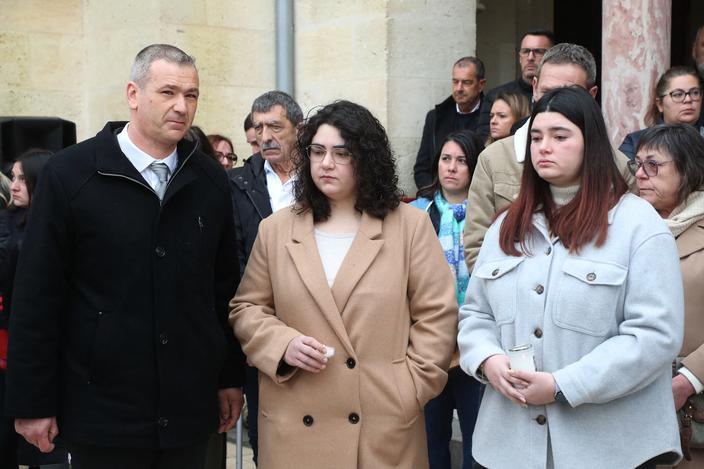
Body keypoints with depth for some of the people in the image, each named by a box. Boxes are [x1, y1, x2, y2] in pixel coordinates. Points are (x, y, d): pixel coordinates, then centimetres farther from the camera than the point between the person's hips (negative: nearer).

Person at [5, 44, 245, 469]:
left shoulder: (210, 179, 5)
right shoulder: (70, 174, -7)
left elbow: (226, 286, 10)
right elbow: (36, 297, -7)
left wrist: (232, 377, 10)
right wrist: (32, 404, -7)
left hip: (190, 410, 3)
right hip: (102, 410, -3)